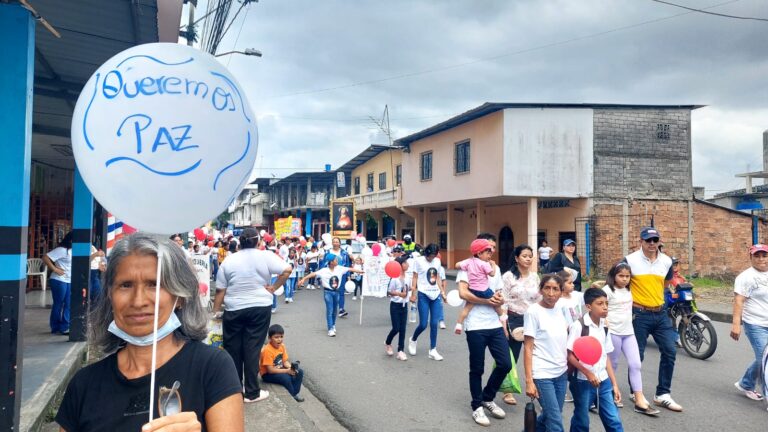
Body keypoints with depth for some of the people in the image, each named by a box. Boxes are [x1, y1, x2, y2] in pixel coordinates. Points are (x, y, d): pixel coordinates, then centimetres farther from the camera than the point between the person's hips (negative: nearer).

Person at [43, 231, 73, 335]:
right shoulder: (61, 250, -14)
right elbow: (45, 258, -19)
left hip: (69, 281, 8)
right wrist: (54, 269, -17)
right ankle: (56, 328, 14)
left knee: (68, 305, 8)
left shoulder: (71, 250, 13)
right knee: (58, 304, 3)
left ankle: (64, 327, 15)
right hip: (59, 281, -8)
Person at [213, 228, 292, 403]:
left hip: (234, 310, 1)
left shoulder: (229, 260, 1)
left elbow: (220, 291, 2)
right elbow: (287, 270, -13)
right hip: (260, 308, -1)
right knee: (252, 349, 5)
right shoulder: (266, 256, -4)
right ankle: (252, 392, 11)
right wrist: (273, 288, -4)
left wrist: (215, 311, 9)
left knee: (232, 350, 13)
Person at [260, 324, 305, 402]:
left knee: (300, 372, -7)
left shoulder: (282, 346, -3)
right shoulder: (267, 350, -26)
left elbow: (285, 361, 3)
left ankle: (294, 394, 1)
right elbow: (270, 370, -26)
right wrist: (287, 371, -26)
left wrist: (291, 367, -19)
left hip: (279, 369, 8)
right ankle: (291, 397, -9)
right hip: (268, 374, -8)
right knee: (286, 378, -31)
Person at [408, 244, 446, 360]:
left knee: (434, 324, 3)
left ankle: (432, 350, 12)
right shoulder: (419, 261, -4)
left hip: (435, 295, 4)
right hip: (423, 295, -4)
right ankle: (413, 340, 26)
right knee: (423, 324, -4)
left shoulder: (437, 261, 9)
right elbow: (415, 278, -2)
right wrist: (413, 294, -6)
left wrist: (442, 292, 12)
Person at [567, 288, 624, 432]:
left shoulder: (604, 327, 6)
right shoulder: (578, 325, -14)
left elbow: (605, 357, 11)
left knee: (614, 420, 6)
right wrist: (588, 373, -18)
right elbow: (569, 355, -13)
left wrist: (614, 384, 9)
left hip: (603, 381, 6)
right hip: (583, 381, -6)